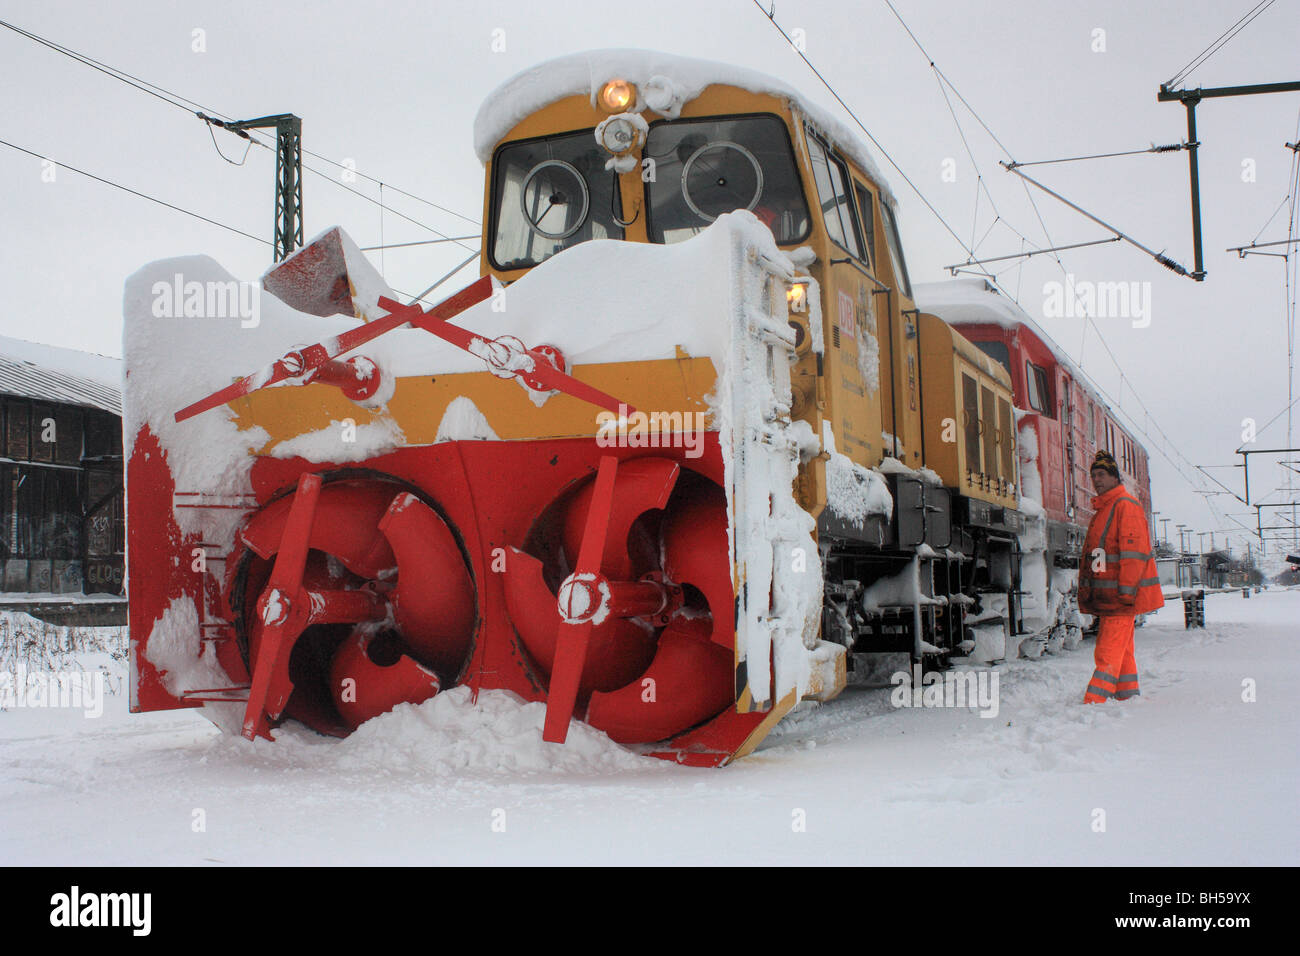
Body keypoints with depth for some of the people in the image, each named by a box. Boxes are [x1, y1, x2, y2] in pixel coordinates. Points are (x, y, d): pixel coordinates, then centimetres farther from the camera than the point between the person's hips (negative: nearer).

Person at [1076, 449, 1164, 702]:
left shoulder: (1126, 506, -9)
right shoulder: (1101, 509, 21)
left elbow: (1135, 551, -16)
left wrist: (1126, 590, -21)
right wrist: (1087, 590, 19)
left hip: (1121, 595, -10)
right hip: (1105, 596, 10)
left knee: (1109, 653, -12)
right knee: (1121, 651, 13)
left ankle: (1093, 702, -17)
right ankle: (1128, 696, 20)